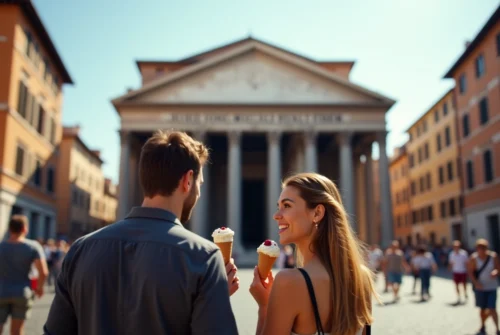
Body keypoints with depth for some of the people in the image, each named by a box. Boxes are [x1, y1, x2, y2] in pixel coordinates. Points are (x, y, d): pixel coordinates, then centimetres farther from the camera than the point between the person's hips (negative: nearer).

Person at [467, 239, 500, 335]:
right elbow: (470, 272, -10)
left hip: (492, 287, 0)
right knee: (482, 309, 12)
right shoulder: (473, 258, -13)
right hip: (480, 287, 0)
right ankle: (483, 325, 37)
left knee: (492, 309, -8)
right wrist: (476, 282, -24)